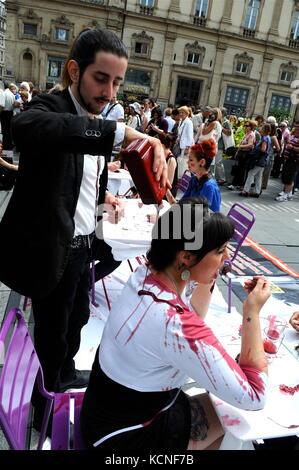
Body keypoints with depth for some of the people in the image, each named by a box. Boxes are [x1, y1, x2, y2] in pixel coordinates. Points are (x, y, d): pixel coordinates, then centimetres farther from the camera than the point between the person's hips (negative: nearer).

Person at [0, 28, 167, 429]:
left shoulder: (97, 122, 6)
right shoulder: (51, 107, -19)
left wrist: (104, 194, 5)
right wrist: (120, 132, -54)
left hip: (83, 244, 8)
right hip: (53, 250, -8)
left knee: (78, 319, 26)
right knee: (53, 333, 12)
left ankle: (66, 374, 54)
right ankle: (45, 407, 39)